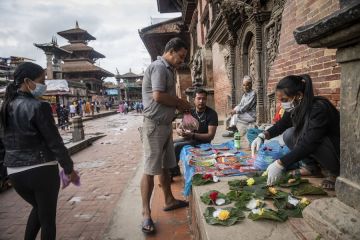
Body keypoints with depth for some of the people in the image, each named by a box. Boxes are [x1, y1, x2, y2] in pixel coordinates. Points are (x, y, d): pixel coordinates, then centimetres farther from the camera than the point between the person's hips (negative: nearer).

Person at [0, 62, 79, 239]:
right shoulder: (38, 107, -16)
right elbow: (54, 142, -15)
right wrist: (69, 169, -4)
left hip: (15, 173, 7)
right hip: (42, 170, -6)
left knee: (38, 208, 31)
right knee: (48, 217, 13)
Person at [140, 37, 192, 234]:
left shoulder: (168, 69, 18)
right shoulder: (158, 66, -12)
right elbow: (158, 96, -23)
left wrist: (179, 105, 6)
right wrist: (180, 103, -9)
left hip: (165, 124, 10)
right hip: (155, 125, -10)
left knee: (165, 166, 17)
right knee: (150, 170, -4)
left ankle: (169, 200, 30)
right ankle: (146, 213, 5)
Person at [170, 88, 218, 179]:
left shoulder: (211, 113, -15)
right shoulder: (190, 112, 1)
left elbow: (211, 135, -20)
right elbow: (179, 127, 2)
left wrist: (192, 135, -30)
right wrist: (180, 131, -25)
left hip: (202, 141, -6)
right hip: (190, 138, 6)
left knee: (176, 146, -23)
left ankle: (173, 171, -2)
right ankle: (171, 169, 9)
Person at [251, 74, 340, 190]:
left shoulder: (319, 108, -31)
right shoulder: (296, 107, -8)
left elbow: (308, 144, -36)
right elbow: (281, 124, 8)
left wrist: (279, 165, -39)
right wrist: (262, 136, -10)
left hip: (337, 151, -7)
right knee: (289, 135, -11)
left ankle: (332, 171, -8)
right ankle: (311, 166, 4)